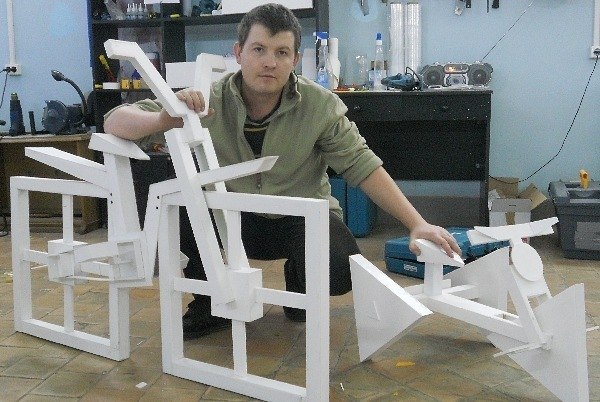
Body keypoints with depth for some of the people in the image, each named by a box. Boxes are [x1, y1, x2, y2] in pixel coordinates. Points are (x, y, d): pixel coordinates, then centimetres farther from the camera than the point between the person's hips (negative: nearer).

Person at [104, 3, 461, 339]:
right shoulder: (208, 101, -18)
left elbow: (363, 166, -12)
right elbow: (114, 122, -18)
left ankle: (298, 281, 12)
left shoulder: (320, 106, -17)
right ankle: (210, 304, -1)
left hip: (302, 217, 0)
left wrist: (417, 224, -19)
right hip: (231, 217, 1)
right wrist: (163, 120, -42)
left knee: (340, 273, -29)